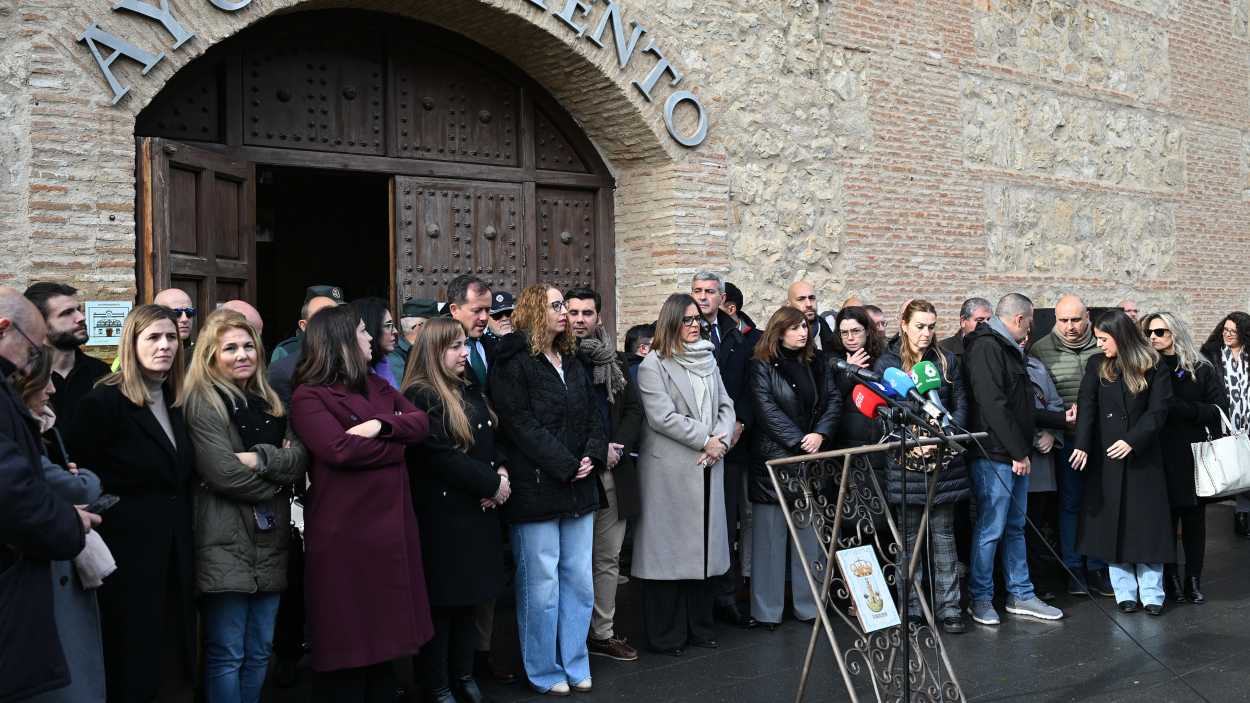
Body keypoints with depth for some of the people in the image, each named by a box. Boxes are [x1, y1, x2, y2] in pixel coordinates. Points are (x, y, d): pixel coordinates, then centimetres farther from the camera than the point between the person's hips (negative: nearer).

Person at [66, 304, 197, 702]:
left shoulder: (175, 402, 11)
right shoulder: (104, 401, -10)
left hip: (175, 546, 7)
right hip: (129, 545, -7)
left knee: (175, 649, 12)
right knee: (133, 654, 3)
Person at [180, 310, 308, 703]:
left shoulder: (270, 402, 15)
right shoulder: (202, 402, -5)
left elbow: (300, 459, 2)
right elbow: (223, 472, -16)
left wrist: (260, 458, -15)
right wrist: (277, 478, -5)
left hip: (270, 541, 6)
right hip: (226, 543, -6)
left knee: (260, 651, 13)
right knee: (227, 654, -1)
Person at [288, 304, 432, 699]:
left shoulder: (377, 386, 16)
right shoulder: (309, 397, -9)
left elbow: (421, 424, 5)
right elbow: (340, 449, -23)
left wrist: (380, 425, -15)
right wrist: (397, 446, -8)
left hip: (390, 522, 8)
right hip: (344, 530, -7)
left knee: (384, 630, 15)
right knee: (348, 640, 1)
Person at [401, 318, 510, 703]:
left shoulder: (471, 391, 13)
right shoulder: (420, 397, -13)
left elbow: (494, 440, 16)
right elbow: (442, 456, -20)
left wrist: (502, 473, -5)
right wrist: (492, 483, -14)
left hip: (479, 510, 8)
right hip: (443, 514, -8)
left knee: (469, 599, 15)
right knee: (441, 602, 2)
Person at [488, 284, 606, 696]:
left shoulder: (572, 362, 17)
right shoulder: (512, 364, -7)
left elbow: (593, 414, 15)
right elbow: (521, 424, -15)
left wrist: (593, 456, -4)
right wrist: (567, 466, -15)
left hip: (578, 489, 7)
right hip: (536, 491, -7)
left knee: (580, 582, 11)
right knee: (541, 587, 1)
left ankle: (575, 665, 24)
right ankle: (546, 673, 15)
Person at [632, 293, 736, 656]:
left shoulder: (708, 359, 15)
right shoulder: (653, 365, -5)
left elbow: (726, 405, 12)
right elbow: (662, 417, -13)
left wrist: (721, 440, -5)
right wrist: (705, 440, -12)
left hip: (708, 467, 6)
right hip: (669, 470, -6)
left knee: (705, 545, 9)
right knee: (670, 548, -1)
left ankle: (700, 626, 21)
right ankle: (667, 635, 8)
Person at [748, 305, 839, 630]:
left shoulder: (818, 362, 12)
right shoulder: (762, 366, -3)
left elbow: (834, 399, 6)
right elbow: (767, 409, -10)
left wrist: (820, 434, -9)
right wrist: (799, 441, -14)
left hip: (812, 457, 4)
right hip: (773, 457, -4)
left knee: (810, 532, 6)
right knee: (771, 533, 0)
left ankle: (808, 604, 14)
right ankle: (767, 609, 7)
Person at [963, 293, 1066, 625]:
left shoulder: (1008, 349, 20)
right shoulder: (986, 347, -12)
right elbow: (993, 405, -20)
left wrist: (1061, 419, 30)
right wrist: (1018, 451, -17)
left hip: (1015, 455, 10)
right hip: (995, 455, -10)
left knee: (1015, 528, 14)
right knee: (990, 529, -3)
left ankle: (1021, 595, 22)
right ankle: (981, 599, 7)